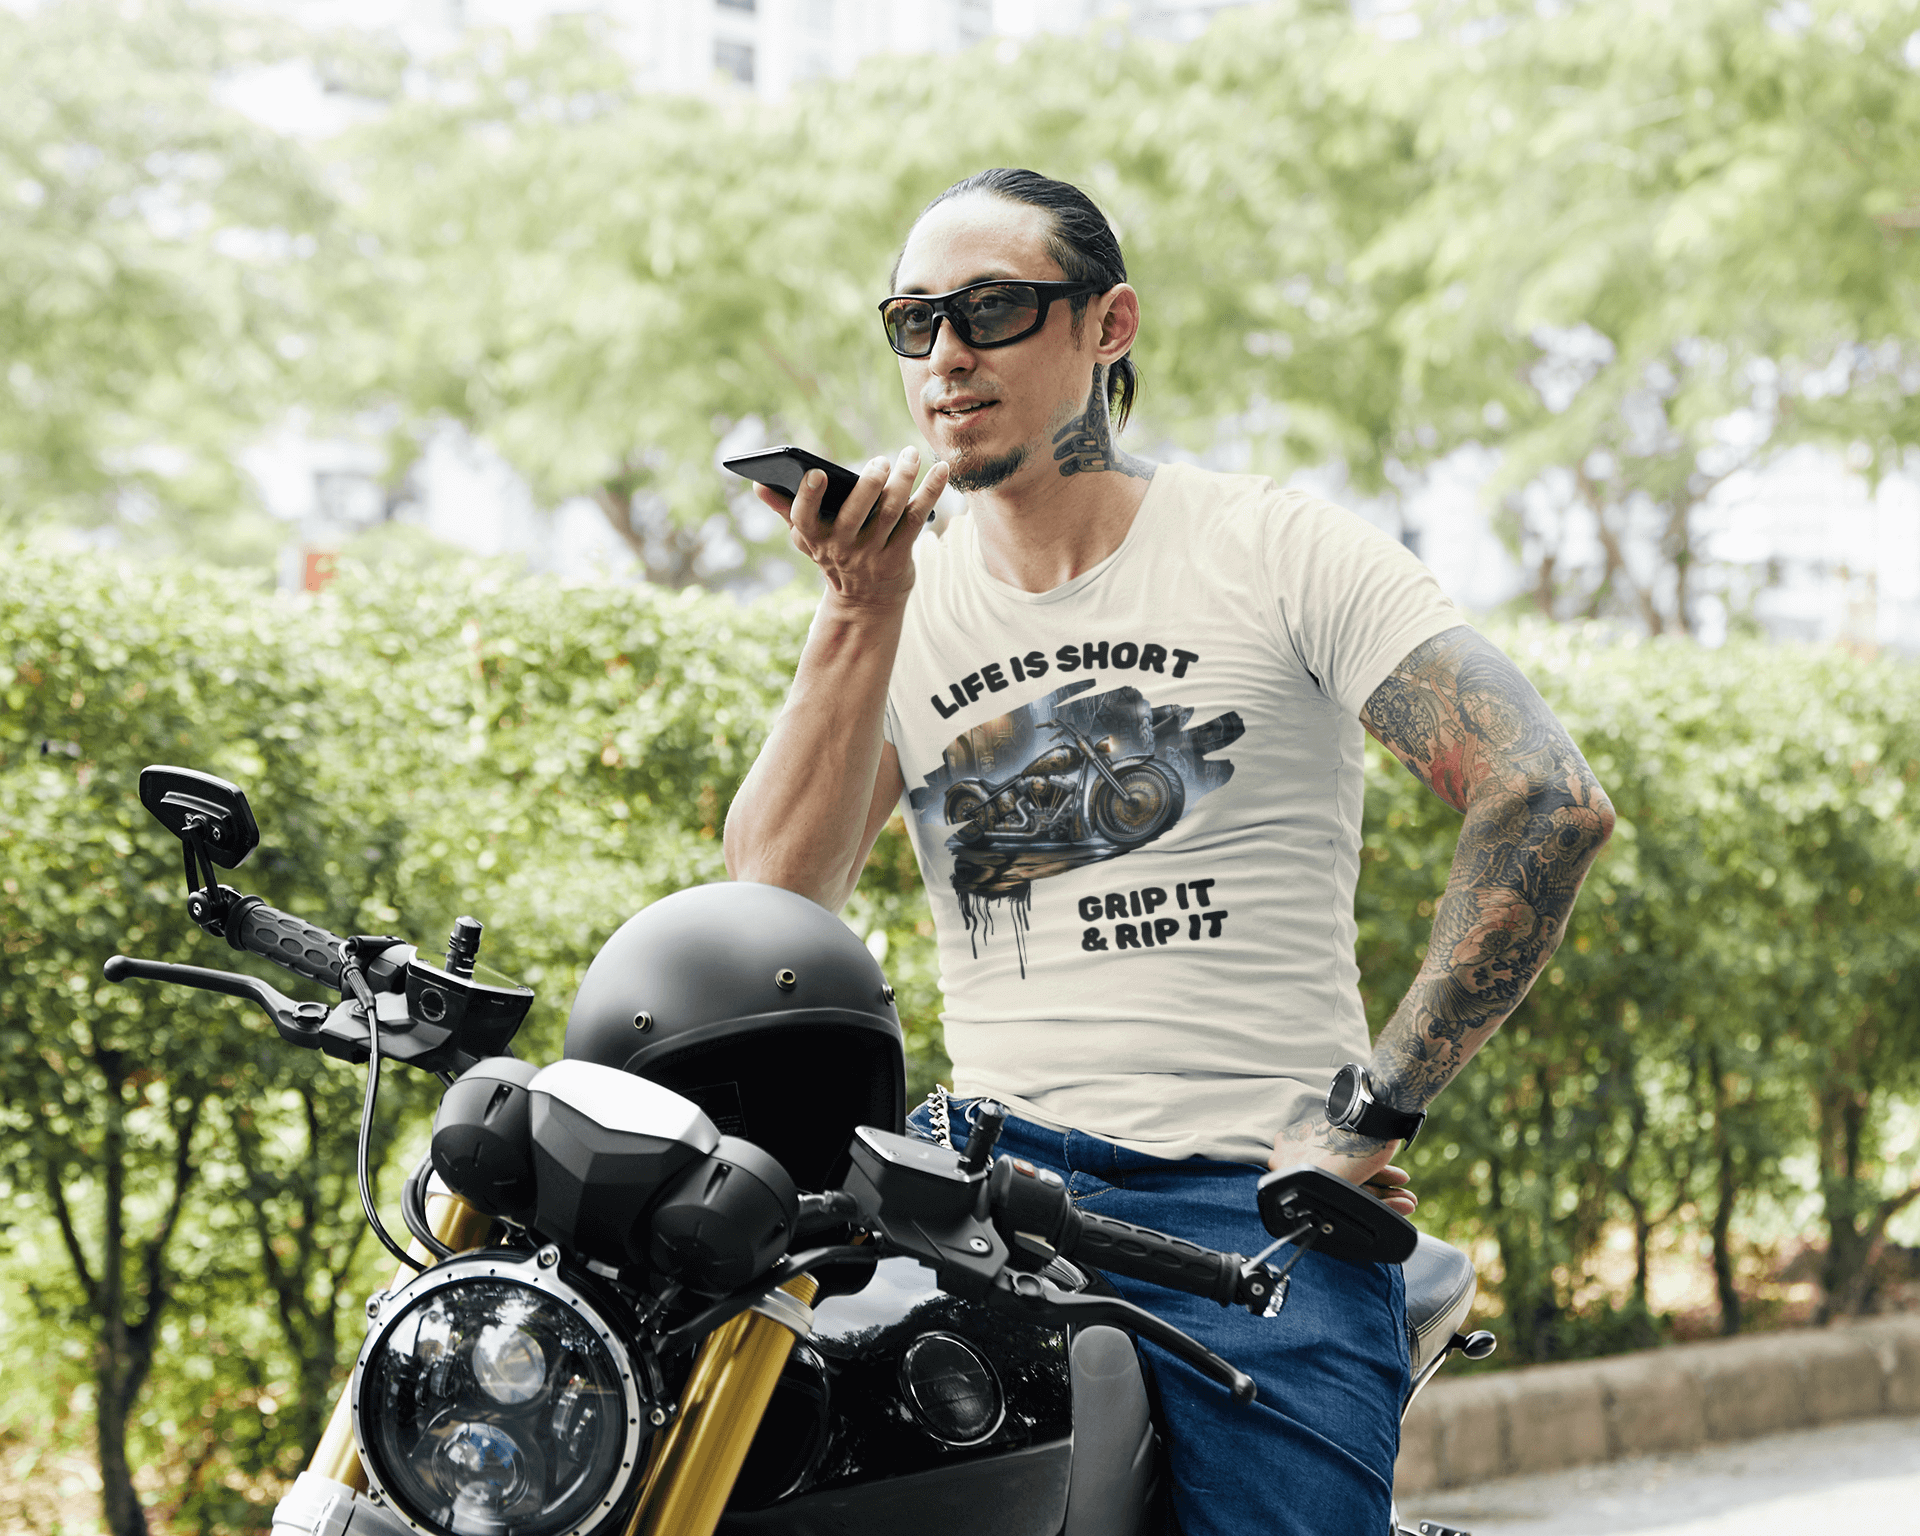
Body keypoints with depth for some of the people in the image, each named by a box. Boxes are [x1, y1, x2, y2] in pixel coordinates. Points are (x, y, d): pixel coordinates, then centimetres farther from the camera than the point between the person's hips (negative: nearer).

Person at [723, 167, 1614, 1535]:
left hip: (1254, 1195, -3)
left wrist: (1375, 1111, -10)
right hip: (996, 1167, 3)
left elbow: (1550, 804, -7)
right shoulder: (898, 604, 13)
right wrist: (862, 612, -8)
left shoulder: (1279, 549, 2)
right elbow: (773, 904, 1)